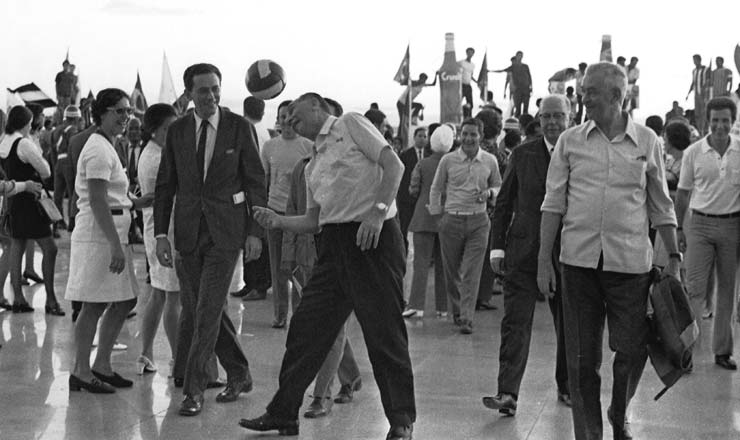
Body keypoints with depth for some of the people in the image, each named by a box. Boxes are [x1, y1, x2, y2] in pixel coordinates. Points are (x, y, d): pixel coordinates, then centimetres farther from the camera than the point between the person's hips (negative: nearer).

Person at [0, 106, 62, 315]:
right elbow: (46, 172, -14)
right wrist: (39, 152, 2)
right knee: (49, 249, -5)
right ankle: (50, 300, -5)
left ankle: (18, 298, 15)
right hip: (29, 201, -9)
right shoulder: (25, 144, -16)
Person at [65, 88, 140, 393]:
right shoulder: (99, 149, -14)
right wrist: (115, 245, -24)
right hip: (98, 235, -10)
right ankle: (81, 372, 5)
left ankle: (101, 366, 20)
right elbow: (97, 202, -21)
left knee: (124, 301, 12)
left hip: (112, 234, 10)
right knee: (94, 305, -4)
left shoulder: (106, 146, 19)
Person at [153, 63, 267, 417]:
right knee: (196, 310, 9)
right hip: (188, 231, 4)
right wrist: (160, 234, -1)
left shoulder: (240, 128, -3)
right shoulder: (177, 131, 5)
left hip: (226, 231, -4)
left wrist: (255, 232, -5)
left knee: (207, 311, -8)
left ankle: (194, 389, 1)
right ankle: (239, 374, 26)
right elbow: (165, 185, 7)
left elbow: (256, 182, 0)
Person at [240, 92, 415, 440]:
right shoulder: (312, 166, 24)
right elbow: (312, 219, 22)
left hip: (372, 237, -8)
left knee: (384, 332, -5)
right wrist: (277, 221, 6)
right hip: (333, 243, 8)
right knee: (305, 327, 7)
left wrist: (377, 211, -18)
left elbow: (393, 164, -7)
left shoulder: (351, 124, 3)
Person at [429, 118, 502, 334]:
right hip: (452, 220, 1)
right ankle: (457, 309, 29)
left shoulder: (490, 161, 4)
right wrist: (437, 215, 8)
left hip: (478, 221, 0)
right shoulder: (448, 160, 1)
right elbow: (436, 189, 11)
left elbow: (498, 186, 16)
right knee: (451, 270, 8)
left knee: (472, 272, -7)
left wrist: (490, 192, -6)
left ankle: (467, 318, -7)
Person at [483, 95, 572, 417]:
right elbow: (503, 203, 8)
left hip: (568, 253, 0)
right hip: (523, 250, 0)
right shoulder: (522, 155, 6)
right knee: (516, 321, -7)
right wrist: (497, 246, 2)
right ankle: (508, 394, -8)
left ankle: (566, 387, 28)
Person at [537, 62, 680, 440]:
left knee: (632, 349, 2)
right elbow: (553, 204, 4)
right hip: (579, 260, 0)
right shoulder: (570, 141, 4)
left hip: (630, 262, 0)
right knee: (582, 358, 5)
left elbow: (661, 207, 10)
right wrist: (544, 260, 0)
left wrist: (673, 257, 7)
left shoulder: (647, 142, 4)